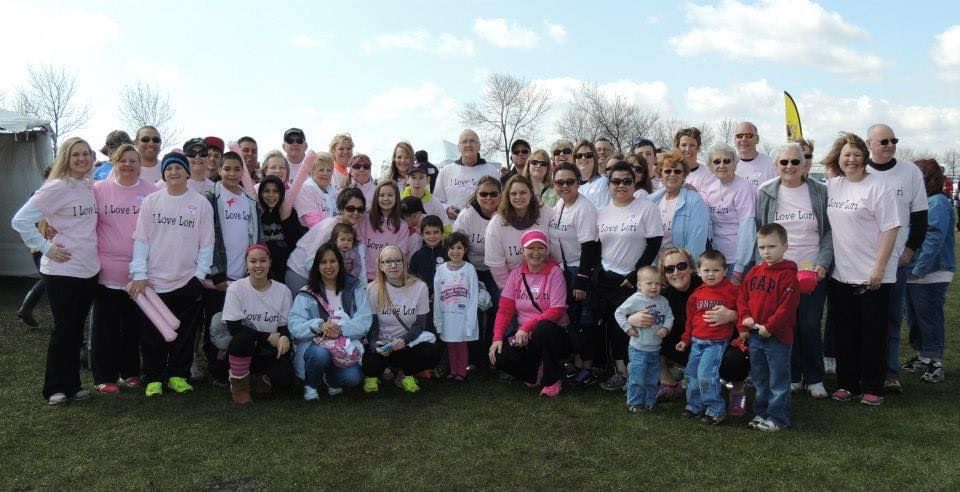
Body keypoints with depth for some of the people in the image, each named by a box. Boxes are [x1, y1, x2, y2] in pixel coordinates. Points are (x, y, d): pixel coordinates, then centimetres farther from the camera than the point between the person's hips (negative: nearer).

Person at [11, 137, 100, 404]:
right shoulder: (56, 188, -11)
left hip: (89, 269, 6)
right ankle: (55, 388, 14)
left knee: (76, 329, 13)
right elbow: (20, 221, -14)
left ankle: (71, 385, 23)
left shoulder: (91, 187, 7)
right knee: (64, 329, 1)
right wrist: (46, 247, -12)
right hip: (62, 270, -6)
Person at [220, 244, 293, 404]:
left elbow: (284, 325, 2)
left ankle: (256, 378, 8)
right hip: (243, 349, -1)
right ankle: (239, 384, -8)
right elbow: (234, 327, -12)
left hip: (269, 353, 1)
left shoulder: (282, 290, -1)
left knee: (286, 379, -28)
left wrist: (284, 337, -22)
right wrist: (268, 337, -16)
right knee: (243, 338, -37)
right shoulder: (236, 288, -7)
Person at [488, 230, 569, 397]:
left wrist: (527, 326, -23)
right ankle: (534, 374, 11)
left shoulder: (554, 272, -7)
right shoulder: (516, 273, 4)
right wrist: (497, 338, -13)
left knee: (543, 328, -38)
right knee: (500, 357, -24)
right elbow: (505, 309, 1)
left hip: (550, 332, -3)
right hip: (522, 334, 3)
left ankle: (552, 380, -12)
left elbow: (557, 311, -16)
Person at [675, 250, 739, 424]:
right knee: (691, 373, 10)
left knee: (706, 374, -14)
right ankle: (695, 406, 27)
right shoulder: (697, 294, 8)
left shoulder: (731, 291, -8)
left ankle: (716, 410, 2)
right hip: (697, 341, 6)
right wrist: (686, 339, 18)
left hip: (717, 341, -6)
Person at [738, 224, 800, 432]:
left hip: (778, 336, -7)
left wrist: (769, 327, -18)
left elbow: (787, 306, -17)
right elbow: (742, 297, 13)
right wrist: (745, 318, -2)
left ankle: (778, 417, 13)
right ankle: (761, 412, 30)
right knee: (759, 379, 17)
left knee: (778, 379, 3)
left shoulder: (787, 274, -12)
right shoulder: (754, 272, 8)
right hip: (754, 335, 7)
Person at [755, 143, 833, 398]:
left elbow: (830, 231, 4)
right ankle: (792, 377, 19)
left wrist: (823, 262, -8)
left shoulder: (820, 192, 3)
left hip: (813, 271, 0)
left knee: (810, 326, 1)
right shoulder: (765, 193, 3)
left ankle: (814, 379, 18)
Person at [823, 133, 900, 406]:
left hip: (873, 276, -5)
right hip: (841, 274, 5)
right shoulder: (832, 186, 8)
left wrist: (879, 267, -17)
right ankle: (847, 384, 23)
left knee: (872, 334, 5)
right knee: (845, 333, 12)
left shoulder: (878, 186, -9)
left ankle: (872, 388, 17)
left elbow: (890, 228, -12)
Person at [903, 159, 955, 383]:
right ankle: (922, 357, 30)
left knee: (929, 318, -1)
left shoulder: (937, 203, -16)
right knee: (914, 317, 17)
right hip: (914, 273, 9)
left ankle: (935, 363, 9)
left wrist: (919, 269, -24)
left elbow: (934, 239, -23)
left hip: (930, 274, -9)